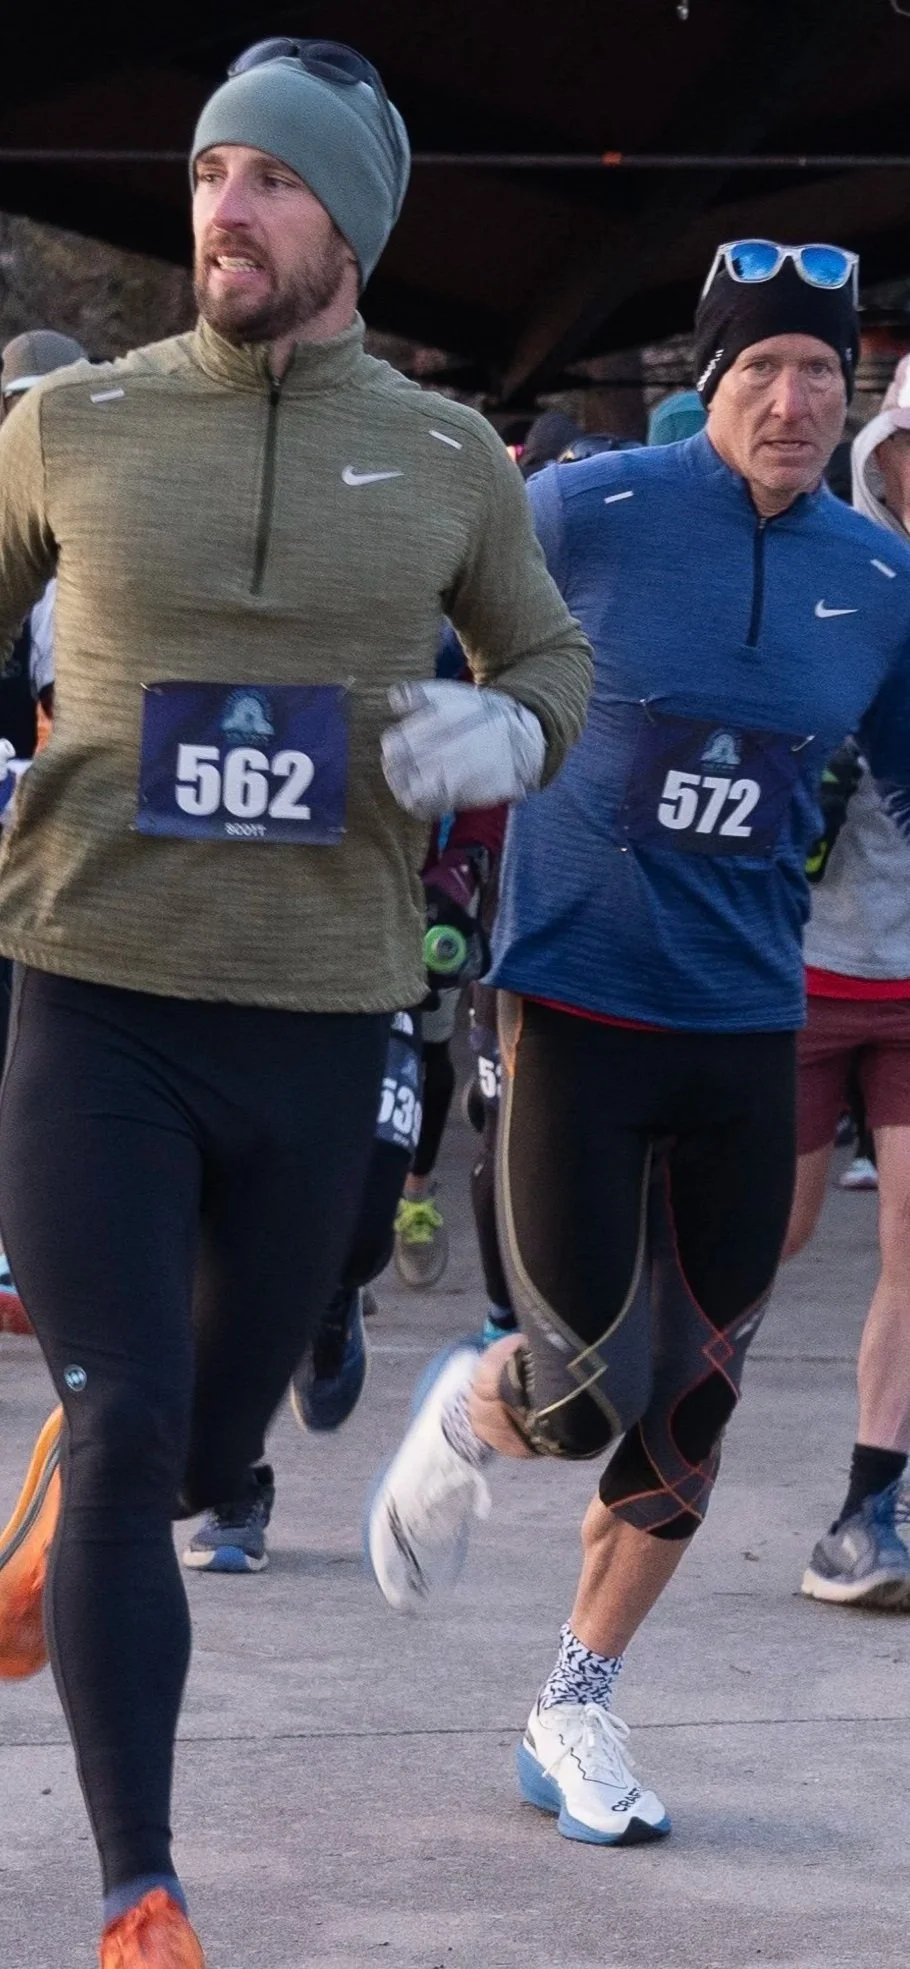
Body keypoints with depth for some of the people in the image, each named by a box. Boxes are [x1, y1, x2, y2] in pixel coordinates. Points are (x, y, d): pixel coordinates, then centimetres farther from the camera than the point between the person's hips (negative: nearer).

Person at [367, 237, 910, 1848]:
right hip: (577, 1005, -4)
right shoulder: (586, 511, -9)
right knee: (582, 1402, -9)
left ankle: (575, 1714, 25)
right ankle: (466, 1420, 28)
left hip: (747, 1031, 4)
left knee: (691, 1408, 7)